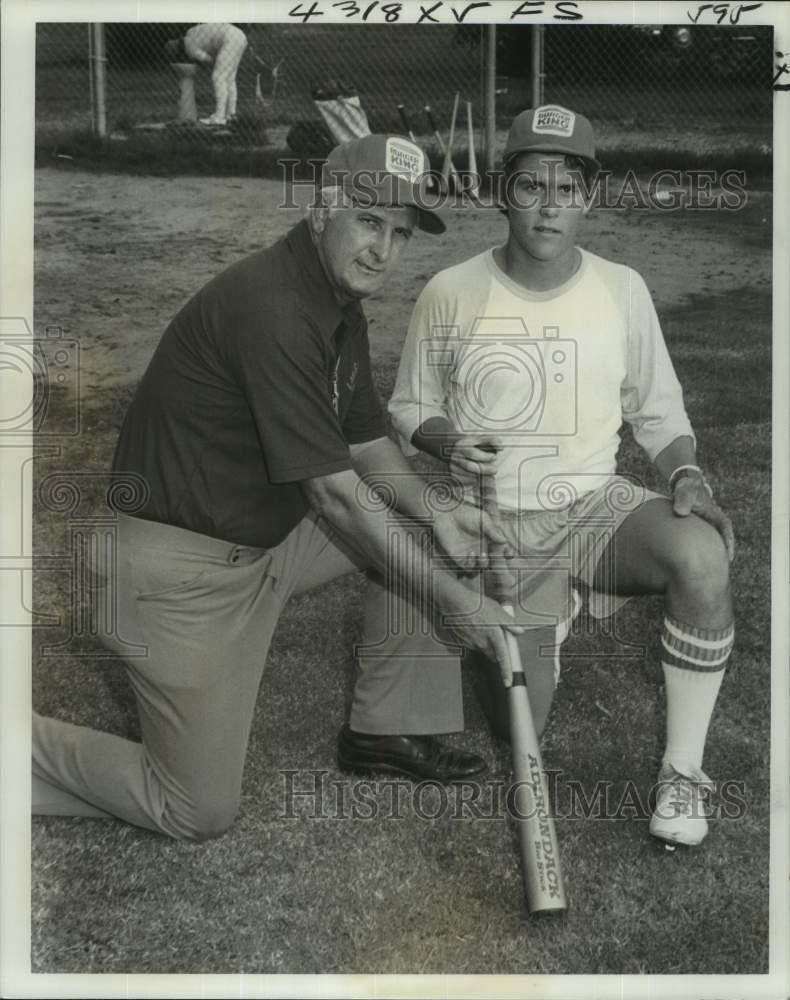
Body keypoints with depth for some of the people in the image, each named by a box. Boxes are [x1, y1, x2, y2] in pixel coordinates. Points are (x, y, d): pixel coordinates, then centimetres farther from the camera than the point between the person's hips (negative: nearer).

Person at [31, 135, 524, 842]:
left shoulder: (341, 305, 5)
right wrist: (456, 602, -20)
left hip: (270, 534, 9)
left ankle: (387, 729, 18)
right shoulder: (274, 308, -26)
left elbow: (367, 441, 13)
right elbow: (337, 493, -25)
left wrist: (434, 514, -6)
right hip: (183, 565, -9)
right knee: (201, 813, -2)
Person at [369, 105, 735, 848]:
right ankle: (531, 629, 37)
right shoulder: (450, 293, -9)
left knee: (701, 555, -33)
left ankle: (682, 770, -13)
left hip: (595, 506, 1)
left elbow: (657, 413, 6)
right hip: (494, 524, 0)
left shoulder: (622, 290, -4)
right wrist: (450, 445, -19)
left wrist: (686, 474, -14)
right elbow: (409, 409, 3)